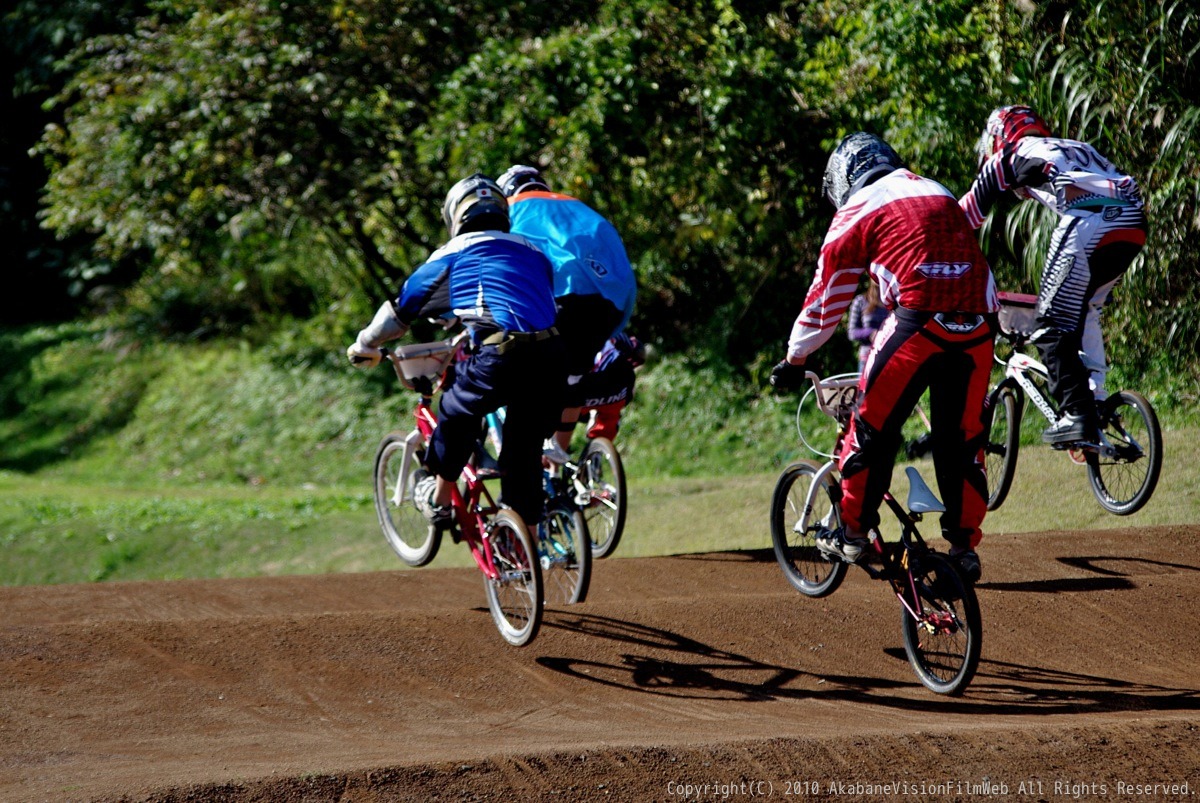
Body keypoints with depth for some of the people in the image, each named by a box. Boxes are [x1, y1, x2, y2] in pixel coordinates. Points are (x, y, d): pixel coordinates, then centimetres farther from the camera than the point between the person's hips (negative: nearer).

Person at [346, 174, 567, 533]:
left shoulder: (453, 255, 15)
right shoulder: (533, 252, 27)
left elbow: (401, 308, 25)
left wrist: (365, 346, 43)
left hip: (500, 357, -4)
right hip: (550, 358, 4)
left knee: (456, 412, 24)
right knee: (525, 453, 17)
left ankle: (440, 499, 32)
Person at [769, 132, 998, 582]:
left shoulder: (858, 211, 13)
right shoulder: (940, 195, 28)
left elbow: (824, 301, 18)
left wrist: (793, 361, 31)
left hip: (919, 323, -5)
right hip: (977, 325, 5)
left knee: (873, 427, 10)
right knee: (962, 439, 15)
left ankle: (853, 532, 16)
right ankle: (964, 546, 17)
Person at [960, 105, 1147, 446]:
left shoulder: (1009, 156, 21)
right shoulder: (1076, 148, 38)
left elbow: (965, 216, 25)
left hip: (1089, 223, -6)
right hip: (1134, 224, 6)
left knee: (1052, 327, 2)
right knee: (1085, 313, 26)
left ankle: (1077, 415, -8)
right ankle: (1096, 400, 21)